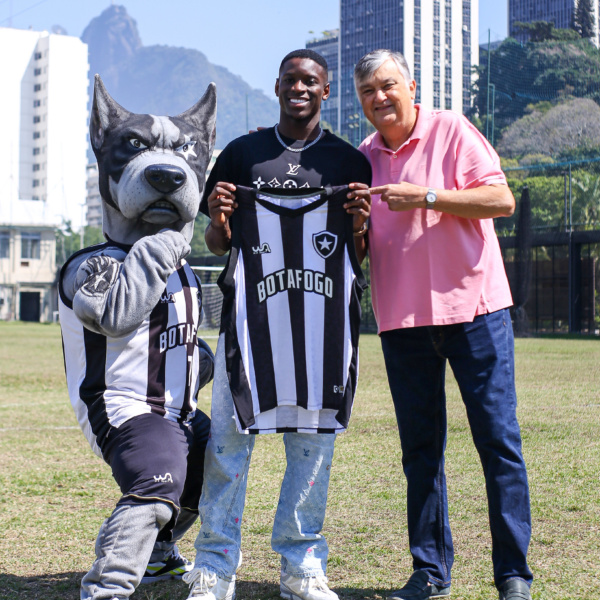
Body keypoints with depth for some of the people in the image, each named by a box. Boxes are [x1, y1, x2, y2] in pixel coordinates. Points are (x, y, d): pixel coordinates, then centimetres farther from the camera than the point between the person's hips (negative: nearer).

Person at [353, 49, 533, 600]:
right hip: (402, 318, 4)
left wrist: (426, 197, -17)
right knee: (420, 449, 7)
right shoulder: (363, 159, 11)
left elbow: (502, 200, -10)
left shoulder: (451, 131, -1)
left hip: (473, 307, -4)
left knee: (498, 439, -4)